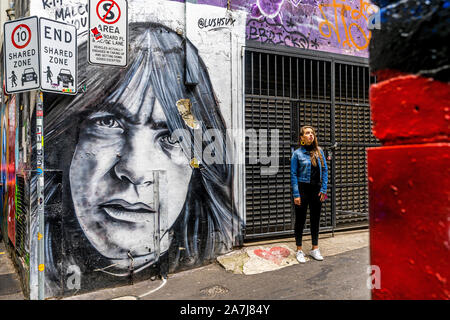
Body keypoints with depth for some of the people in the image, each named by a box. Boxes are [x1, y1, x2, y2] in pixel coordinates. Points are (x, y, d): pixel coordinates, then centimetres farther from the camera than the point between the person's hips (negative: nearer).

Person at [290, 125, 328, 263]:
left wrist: (323, 190, 0)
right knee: (300, 220, 4)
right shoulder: (297, 153, -4)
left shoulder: (319, 151, 7)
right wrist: (296, 194, -11)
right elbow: (293, 174, -6)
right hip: (303, 189, -4)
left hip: (316, 189, 4)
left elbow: (325, 170, 8)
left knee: (315, 219, 12)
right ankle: (299, 251, 16)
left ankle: (315, 249, 25)